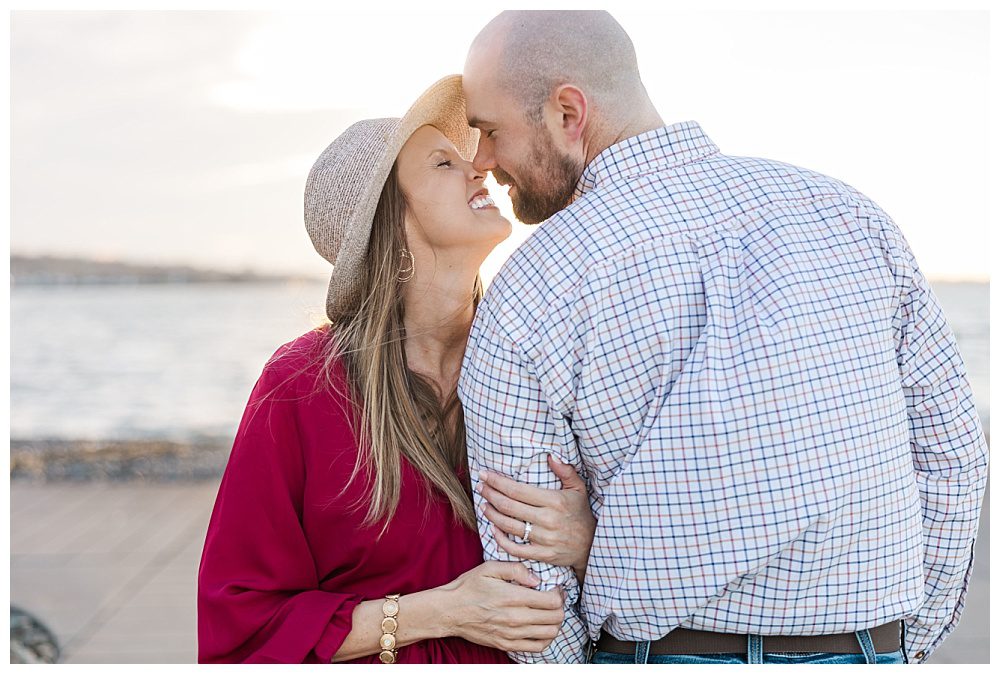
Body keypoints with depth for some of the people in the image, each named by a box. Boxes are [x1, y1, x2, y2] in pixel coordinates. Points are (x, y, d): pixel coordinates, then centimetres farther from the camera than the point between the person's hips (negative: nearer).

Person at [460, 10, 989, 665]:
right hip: (867, 651, 3)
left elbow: (527, 585, -6)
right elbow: (950, 456, 5)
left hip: (655, 655, -3)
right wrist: (903, 645, 13)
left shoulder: (522, 305, -10)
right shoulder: (846, 211, 0)